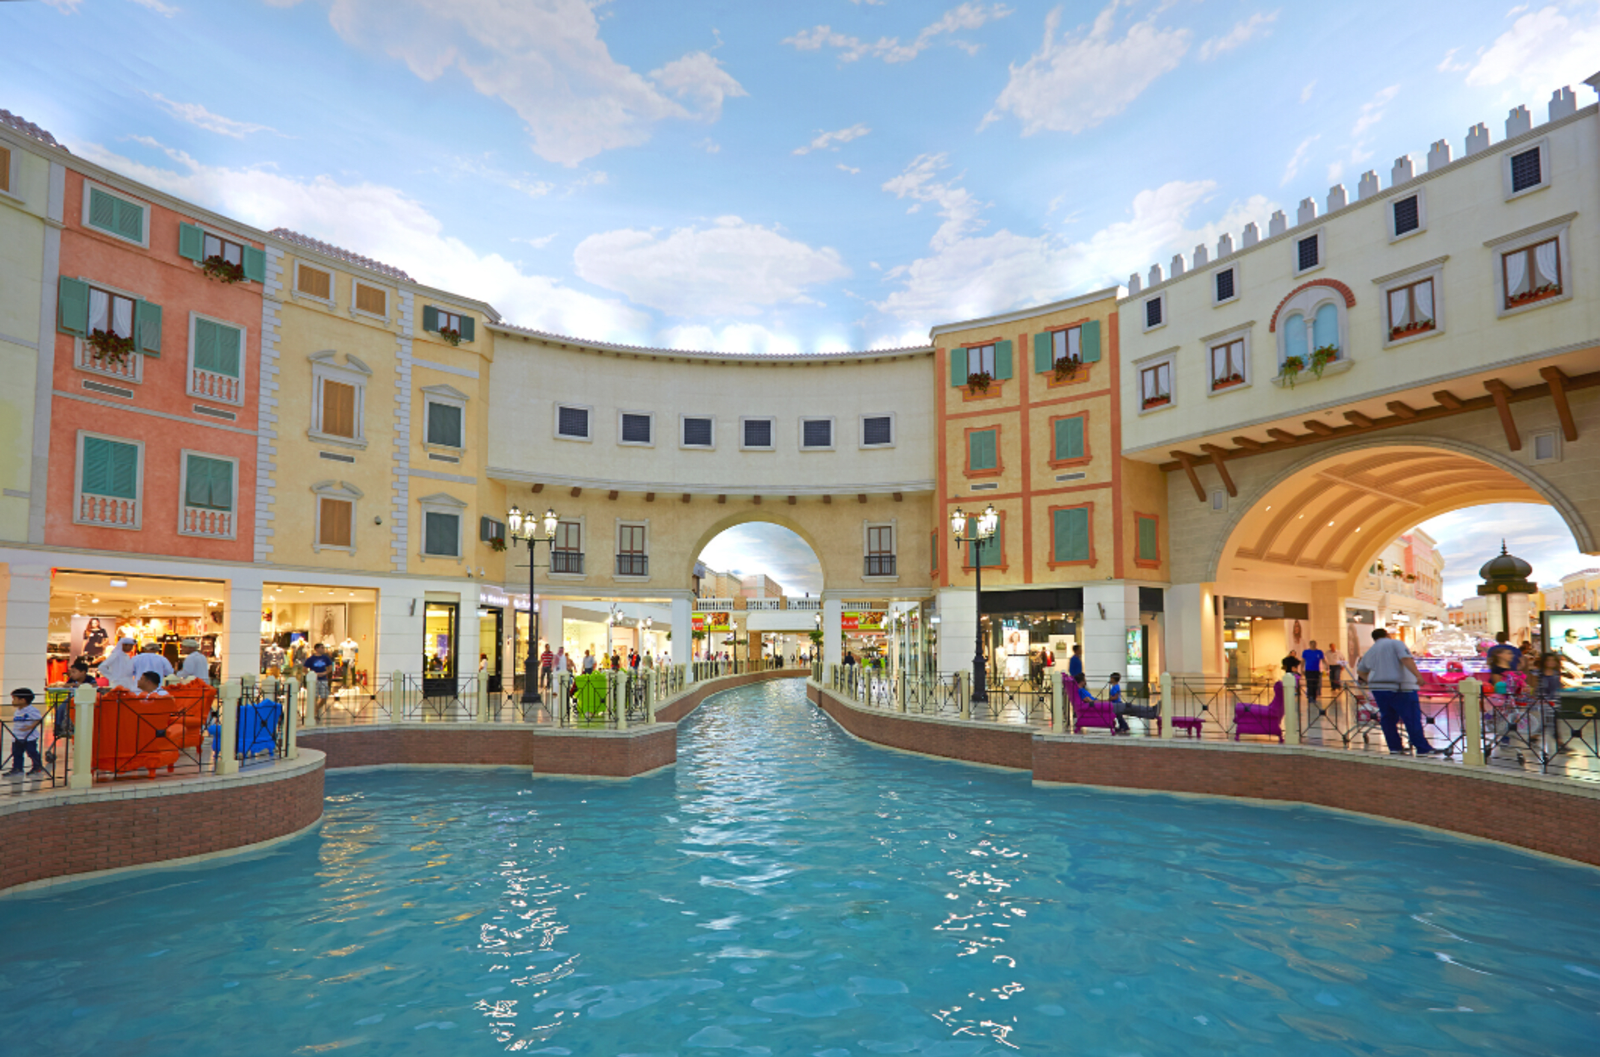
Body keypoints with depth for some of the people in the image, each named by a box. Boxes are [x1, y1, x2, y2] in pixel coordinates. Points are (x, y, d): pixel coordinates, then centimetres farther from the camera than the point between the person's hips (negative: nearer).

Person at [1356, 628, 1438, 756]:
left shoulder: (1370, 652, 18)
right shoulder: (1395, 643, 1)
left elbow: (1360, 671, 28)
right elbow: (1406, 659, -16)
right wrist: (1418, 675, -22)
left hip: (1378, 688, 6)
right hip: (1400, 688, -6)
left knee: (1387, 718, 12)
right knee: (1412, 718, -2)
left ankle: (1395, 747, 15)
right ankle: (1422, 749, 0)